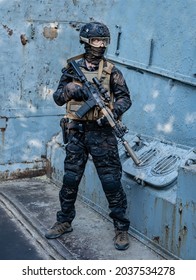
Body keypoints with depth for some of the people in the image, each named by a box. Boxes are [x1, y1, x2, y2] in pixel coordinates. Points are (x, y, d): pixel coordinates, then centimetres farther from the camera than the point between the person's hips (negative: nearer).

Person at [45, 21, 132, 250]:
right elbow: (57, 98, 8)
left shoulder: (110, 70, 0)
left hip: (102, 132, -2)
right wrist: (69, 89, -13)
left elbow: (125, 97, 1)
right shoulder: (72, 67, 6)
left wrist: (114, 112, -19)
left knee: (111, 182, -1)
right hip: (77, 132, 3)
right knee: (70, 180, 10)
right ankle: (64, 222, 27)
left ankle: (121, 228, 11)